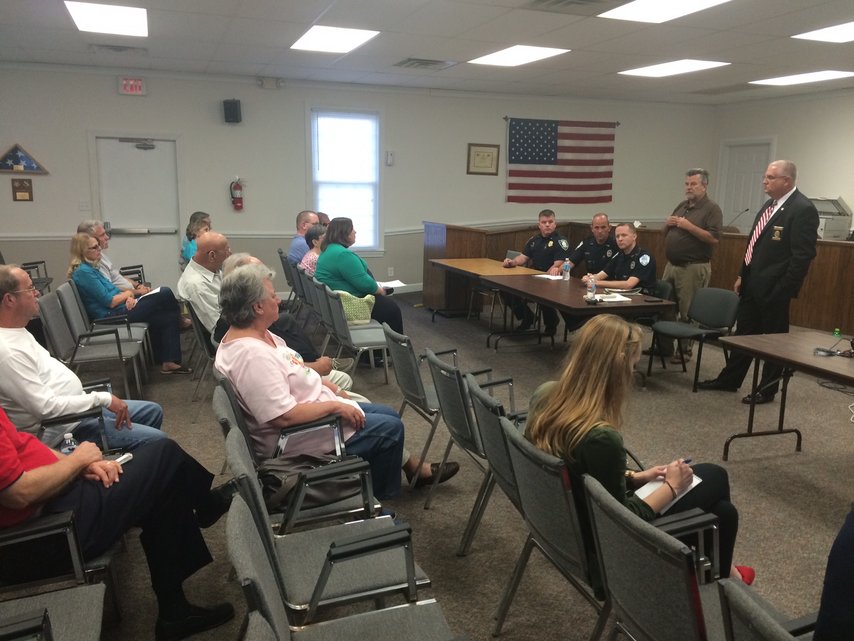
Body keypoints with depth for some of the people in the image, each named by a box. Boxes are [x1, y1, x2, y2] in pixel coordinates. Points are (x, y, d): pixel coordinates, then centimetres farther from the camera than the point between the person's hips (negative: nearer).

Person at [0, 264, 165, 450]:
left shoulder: (17, 332, 6)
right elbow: (47, 407, -25)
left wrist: (96, 399, 10)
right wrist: (103, 399, -18)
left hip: (78, 406, 10)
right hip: (67, 427, -10)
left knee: (153, 411, 15)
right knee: (157, 440, -14)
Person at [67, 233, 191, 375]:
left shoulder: (89, 268, 15)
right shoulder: (83, 272, -15)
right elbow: (110, 302, -17)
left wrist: (129, 297, -7)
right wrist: (127, 293, 2)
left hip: (123, 308, 10)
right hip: (113, 316, -10)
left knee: (169, 317, -2)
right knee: (165, 294, -11)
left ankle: (169, 362, -4)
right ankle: (181, 320, 18)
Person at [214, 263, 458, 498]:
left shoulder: (254, 333, 1)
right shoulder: (251, 356, -31)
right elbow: (284, 417, -33)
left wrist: (332, 389, 5)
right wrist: (334, 405, -22)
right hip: (298, 439, -10)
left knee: (389, 415, 16)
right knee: (390, 427, -3)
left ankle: (414, 469, 34)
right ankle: (379, 499, 17)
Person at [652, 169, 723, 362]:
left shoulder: (711, 208, -7)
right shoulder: (682, 205, 15)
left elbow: (714, 238, -18)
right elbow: (666, 233, 21)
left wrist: (688, 226, -20)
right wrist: (668, 224, -1)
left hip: (694, 268, -7)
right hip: (671, 265, 7)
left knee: (688, 312, 1)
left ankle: (686, 349, 12)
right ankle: (664, 346, 21)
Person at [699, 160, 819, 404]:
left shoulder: (803, 209, -15)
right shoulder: (770, 204, 11)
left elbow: (803, 256, -19)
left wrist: (782, 291, -19)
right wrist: (742, 276, 14)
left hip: (773, 288, -8)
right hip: (752, 284, 8)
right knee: (744, 333, 17)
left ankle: (767, 390, 20)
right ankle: (730, 380, 29)